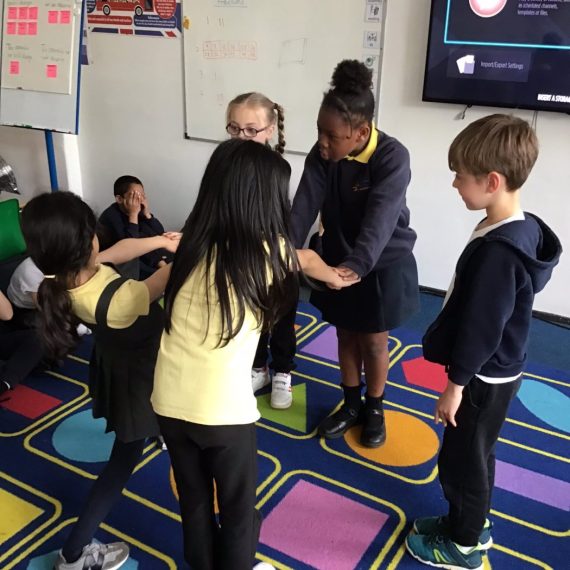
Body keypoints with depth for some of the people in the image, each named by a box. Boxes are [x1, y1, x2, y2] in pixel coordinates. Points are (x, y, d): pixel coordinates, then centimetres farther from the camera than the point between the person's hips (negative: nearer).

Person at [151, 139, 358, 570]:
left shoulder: (193, 243, 0)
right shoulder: (265, 252, -12)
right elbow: (305, 259, 12)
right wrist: (334, 277, 34)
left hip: (171, 402, 5)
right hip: (224, 410, -5)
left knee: (193, 502, 26)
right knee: (238, 509, 21)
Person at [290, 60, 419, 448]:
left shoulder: (393, 157, -26)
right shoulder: (322, 154, -12)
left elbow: (381, 217, -38)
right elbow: (304, 205, -21)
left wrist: (358, 264, -53)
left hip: (383, 265, -4)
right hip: (338, 261, 4)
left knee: (374, 342, 11)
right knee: (346, 336, 17)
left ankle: (374, 409, 34)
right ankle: (351, 404, 38)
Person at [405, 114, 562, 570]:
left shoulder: (496, 250, -31)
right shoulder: (524, 229, -1)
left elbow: (480, 327, -26)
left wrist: (455, 385, -15)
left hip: (483, 378, -9)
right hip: (498, 370, 9)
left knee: (461, 460, 10)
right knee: (476, 455, 24)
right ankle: (472, 523, 43)